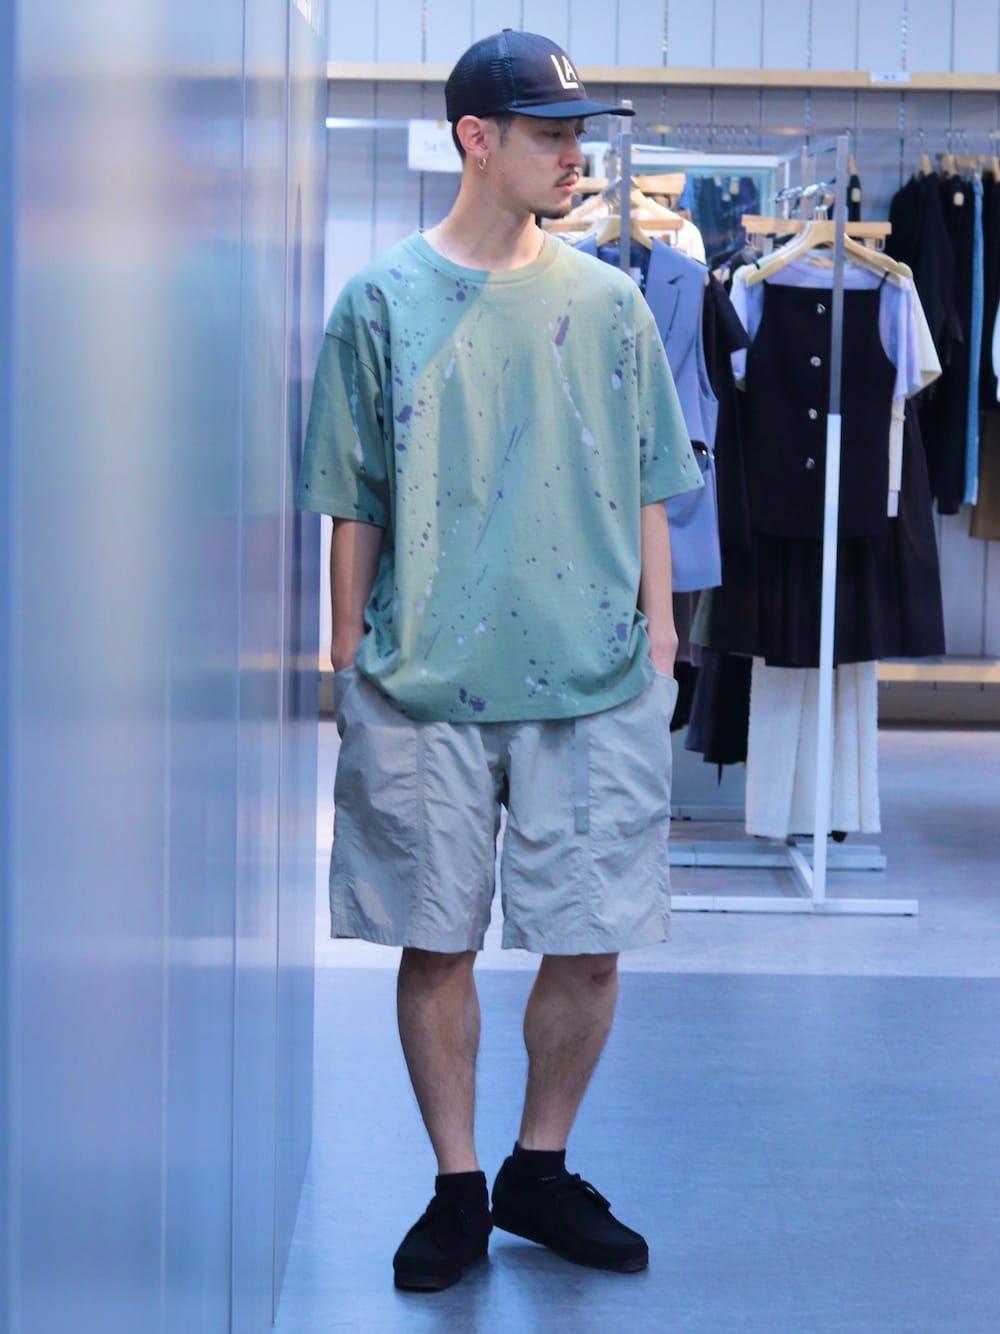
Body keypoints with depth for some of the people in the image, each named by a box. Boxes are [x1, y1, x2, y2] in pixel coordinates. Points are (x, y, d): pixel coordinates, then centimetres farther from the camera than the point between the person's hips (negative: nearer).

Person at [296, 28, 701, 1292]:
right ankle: (456, 1190, 21)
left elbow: (647, 490, 12)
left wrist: (658, 634, 6)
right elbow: (353, 506, 5)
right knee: (436, 944, 5)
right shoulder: (384, 301, 1)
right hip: (423, 688, -2)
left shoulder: (609, 302, 7)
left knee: (590, 947, 4)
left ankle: (541, 1171, 24)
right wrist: (349, 659, 3)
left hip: (596, 688, 2)